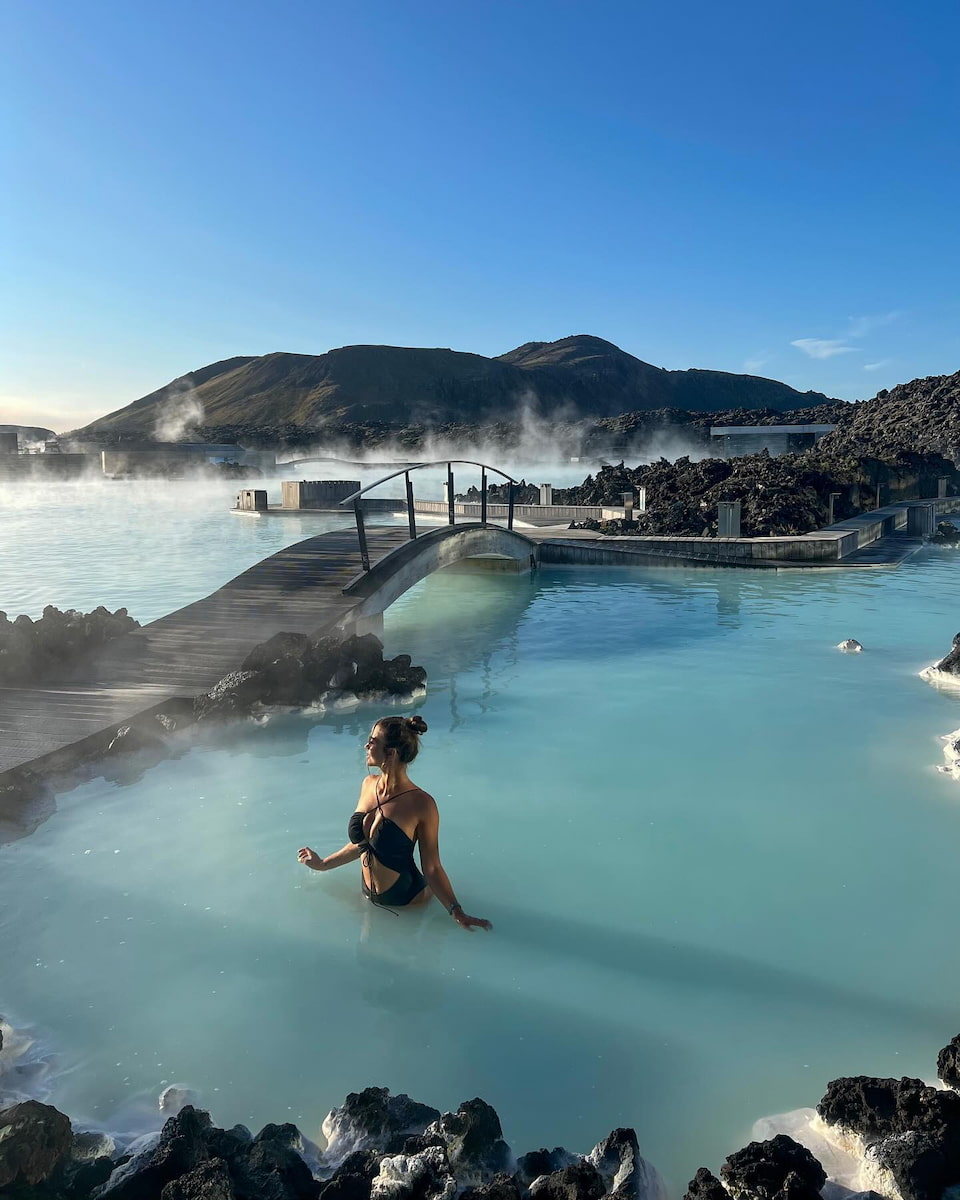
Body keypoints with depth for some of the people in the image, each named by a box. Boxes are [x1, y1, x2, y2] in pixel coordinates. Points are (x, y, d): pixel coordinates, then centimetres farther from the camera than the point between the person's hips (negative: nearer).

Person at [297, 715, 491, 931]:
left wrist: (456, 912, -28)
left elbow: (432, 868, -18)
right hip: (370, 897, 6)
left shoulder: (421, 804, -24)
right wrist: (323, 864, 19)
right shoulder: (369, 784, -5)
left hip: (407, 903, -6)